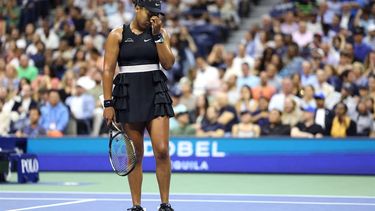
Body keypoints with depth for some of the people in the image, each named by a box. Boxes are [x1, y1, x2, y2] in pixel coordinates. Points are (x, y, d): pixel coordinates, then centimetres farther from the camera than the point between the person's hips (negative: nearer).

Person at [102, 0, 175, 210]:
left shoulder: (161, 33, 8)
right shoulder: (118, 35, 3)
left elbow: (168, 63, -2)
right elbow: (108, 70, 1)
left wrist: (157, 34, -7)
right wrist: (108, 103, -5)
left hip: (156, 94, 1)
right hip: (128, 96, -1)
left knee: (162, 150, -9)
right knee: (135, 155, 4)